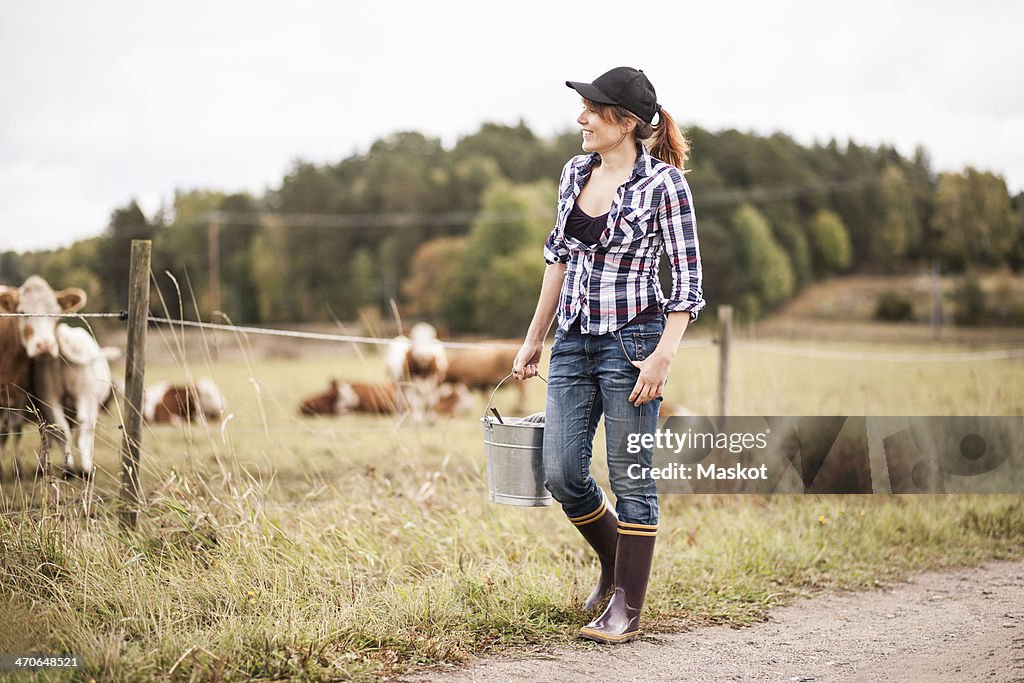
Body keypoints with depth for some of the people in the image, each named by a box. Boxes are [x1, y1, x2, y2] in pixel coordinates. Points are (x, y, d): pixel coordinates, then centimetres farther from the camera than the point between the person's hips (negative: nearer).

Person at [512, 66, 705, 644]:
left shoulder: (664, 183, -10)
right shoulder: (576, 173, 8)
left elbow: (688, 279, -10)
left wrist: (664, 357, -18)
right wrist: (535, 338, 18)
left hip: (631, 341, -6)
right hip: (574, 341, 6)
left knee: (631, 477, 0)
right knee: (562, 474, 4)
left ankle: (627, 610, 10)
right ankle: (616, 562, 30)